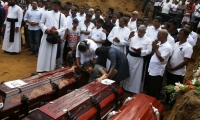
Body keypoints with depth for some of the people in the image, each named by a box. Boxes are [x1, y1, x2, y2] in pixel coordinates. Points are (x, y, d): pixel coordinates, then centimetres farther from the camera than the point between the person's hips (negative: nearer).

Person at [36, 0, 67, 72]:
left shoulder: (62, 16, 6)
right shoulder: (47, 13, 5)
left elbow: (64, 27, 2)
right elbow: (41, 23, 7)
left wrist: (57, 31, -13)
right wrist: (45, 29, -11)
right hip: (46, 35, 0)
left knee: (53, 53, 6)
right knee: (43, 52, 0)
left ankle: (51, 69, 17)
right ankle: (41, 69, 8)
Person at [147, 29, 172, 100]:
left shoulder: (167, 47, -18)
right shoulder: (159, 43, 8)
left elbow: (161, 58, -26)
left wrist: (155, 48, -17)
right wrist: (153, 47, -2)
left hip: (157, 72, -9)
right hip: (151, 70, 9)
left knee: (155, 92, 6)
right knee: (149, 89, 23)